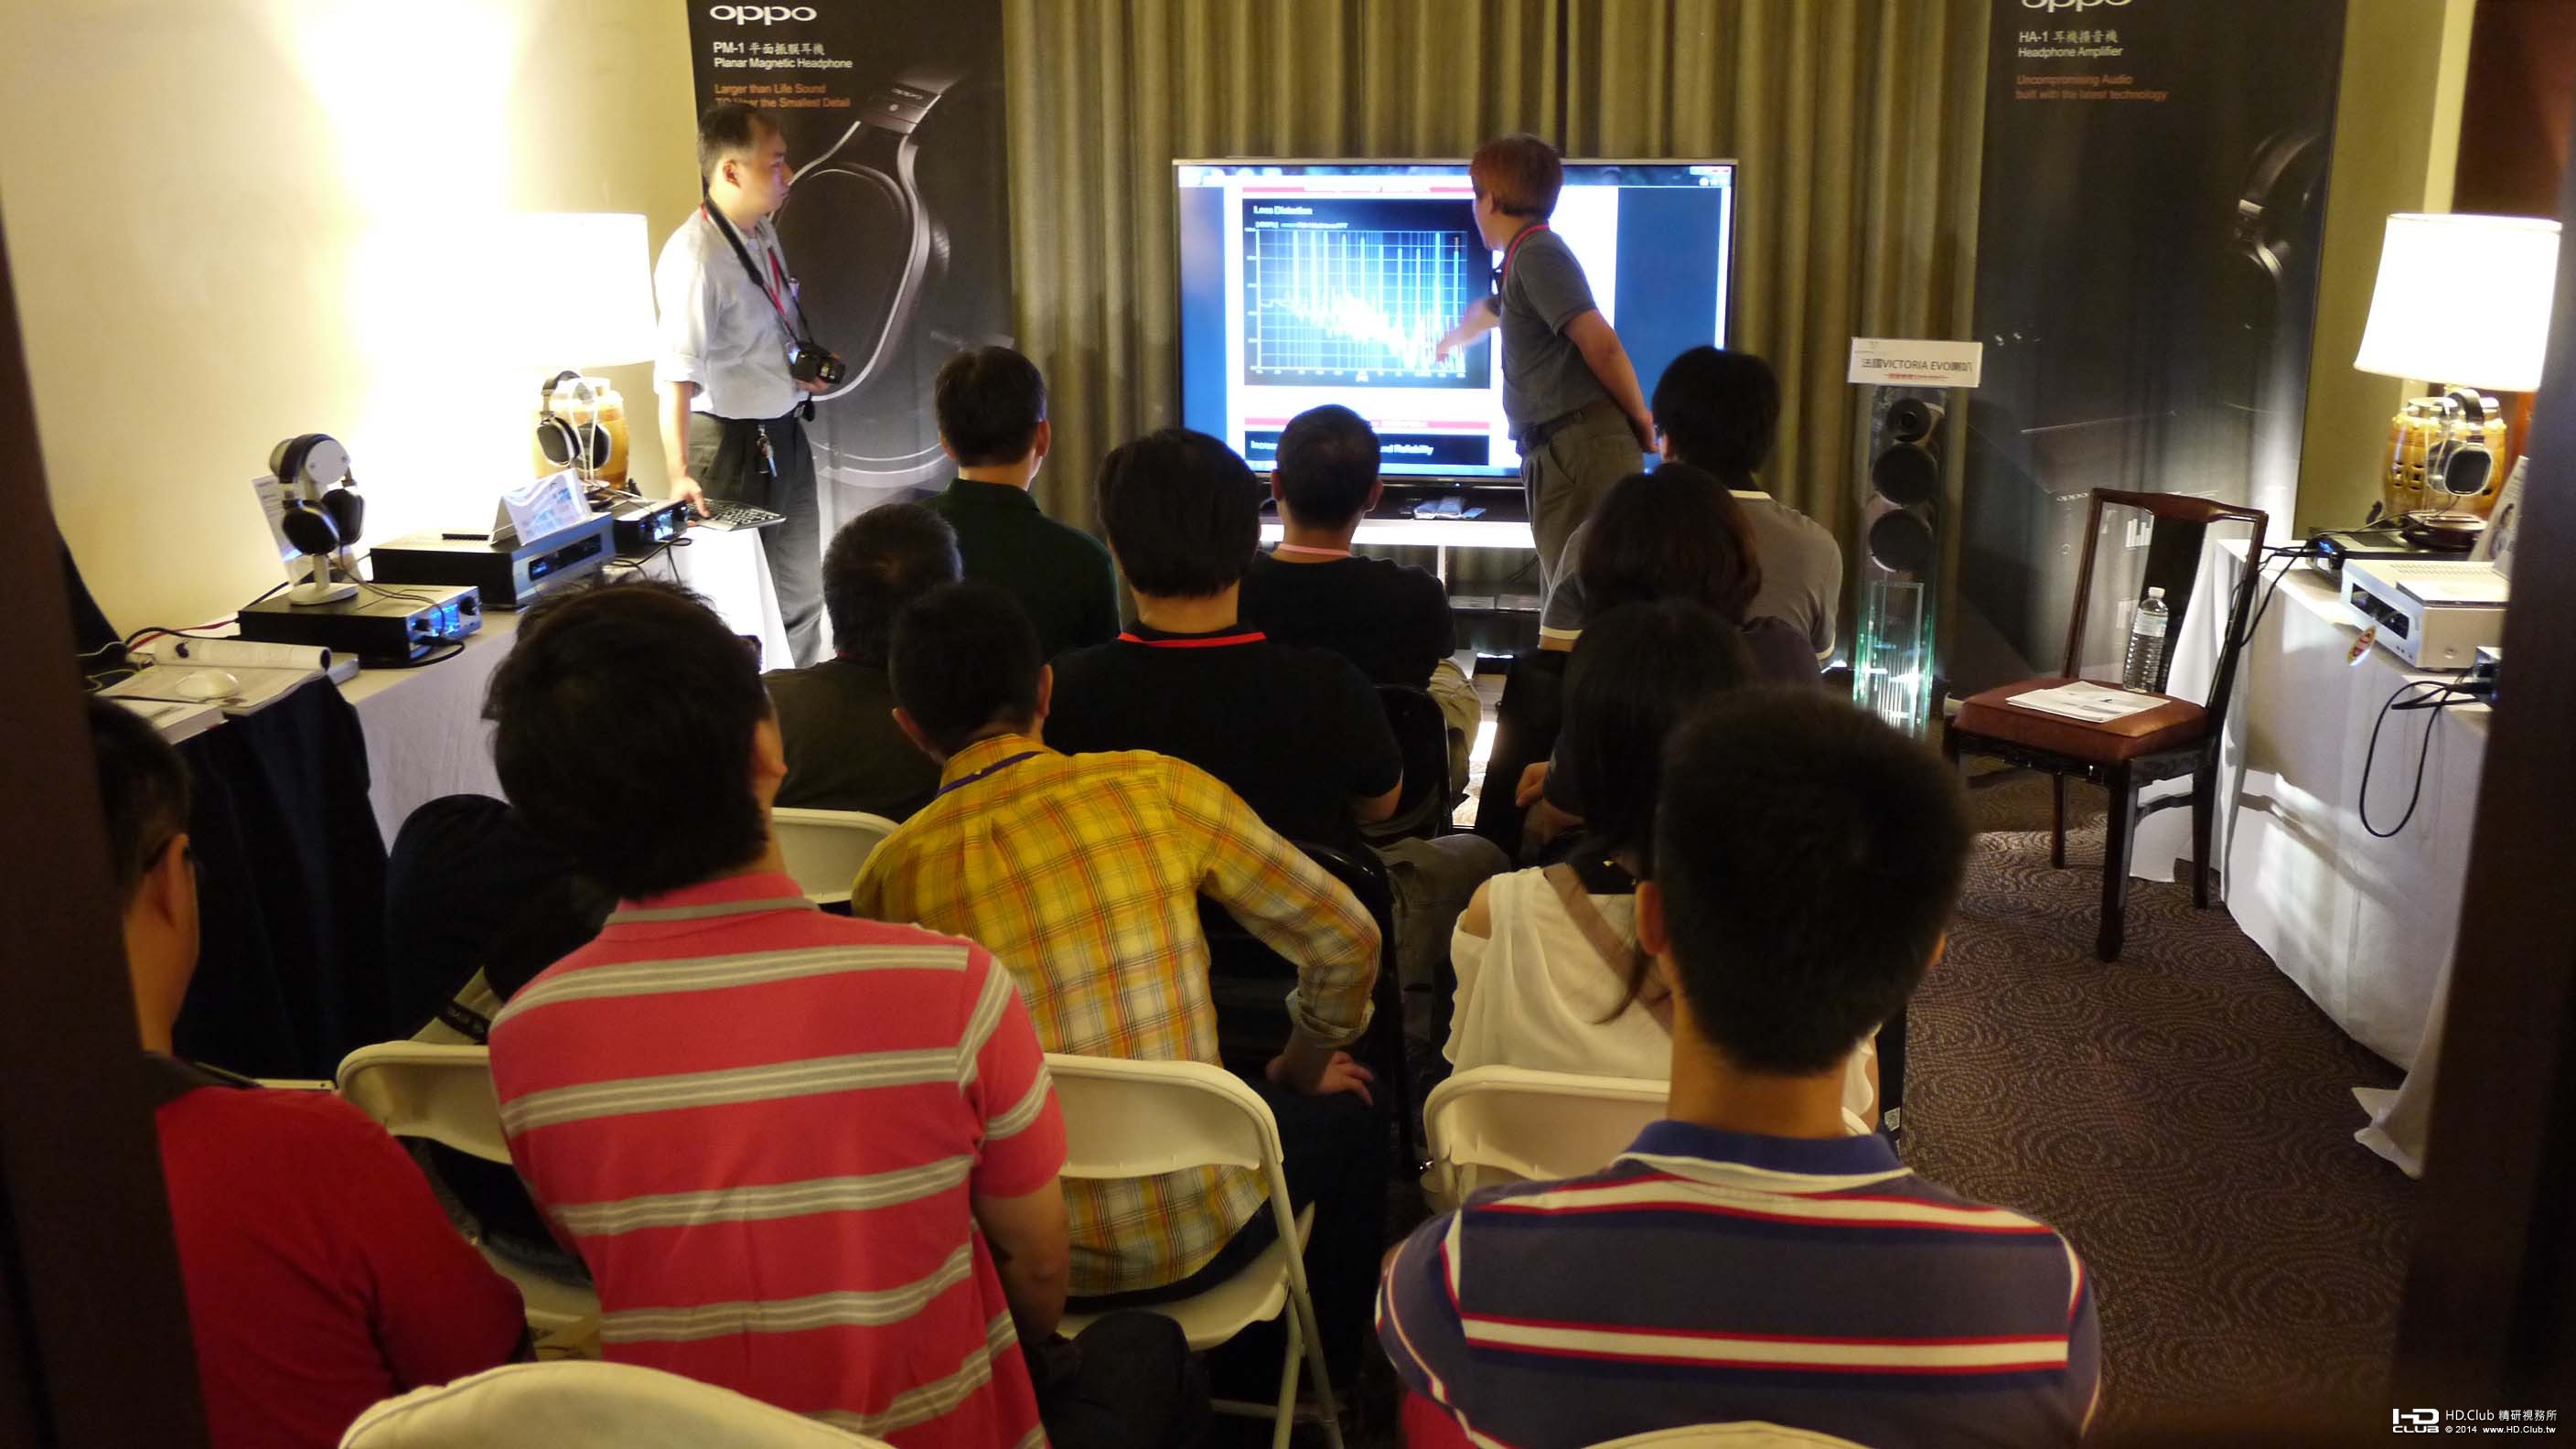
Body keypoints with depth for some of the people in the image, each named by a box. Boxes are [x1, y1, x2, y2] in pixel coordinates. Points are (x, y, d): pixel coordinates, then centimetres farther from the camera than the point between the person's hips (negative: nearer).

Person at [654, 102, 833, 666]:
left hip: (786, 437, 9)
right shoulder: (694, 255, -24)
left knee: (801, 594, 21)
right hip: (735, 446, -9)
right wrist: (679, 473, -41)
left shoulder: (763, 233, 4)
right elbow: (677, 373, -32)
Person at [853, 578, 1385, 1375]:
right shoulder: (1156, 787, -12)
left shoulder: (889, 875, -9)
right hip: (1195, 1239, -2)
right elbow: (1346, 938, -5)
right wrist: (1302, 1066, 15)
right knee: (1341, 1117, 28)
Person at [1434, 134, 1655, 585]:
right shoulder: (1526, 258, 22)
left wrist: (1639, 417, -7)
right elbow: (1491, 310, 46)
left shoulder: (1538, 254, -8)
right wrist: (1445, 344, 65)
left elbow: (1600, 341, -19)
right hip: (1559, 453, 10)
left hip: (1581, 447, -10)